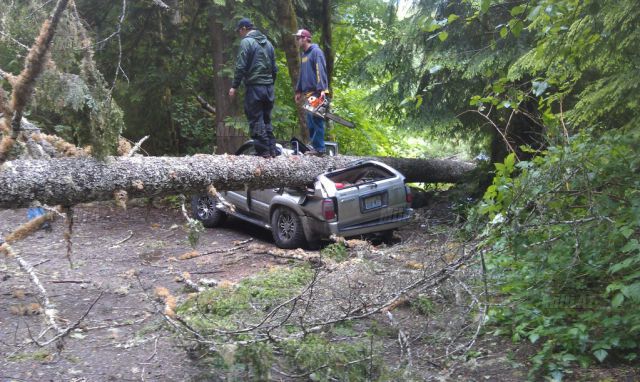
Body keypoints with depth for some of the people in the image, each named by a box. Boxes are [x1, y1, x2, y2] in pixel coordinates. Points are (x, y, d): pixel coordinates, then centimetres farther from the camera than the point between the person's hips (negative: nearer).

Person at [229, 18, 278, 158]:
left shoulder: (246, 42, -6)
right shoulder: (267, 42, 16)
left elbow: (241, 67, -12)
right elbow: (274, 68, 18)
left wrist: (234, 86, -7)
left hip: (254, 87, -7)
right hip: (269, 87, 7)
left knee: (256, 120, -2)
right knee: (266, 119, 13)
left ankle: (263, 150, -4)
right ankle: (272, 149, 11)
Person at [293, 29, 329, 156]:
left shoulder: (316, 51, -7)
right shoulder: (304, 54, 21)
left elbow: (321, 71, -17)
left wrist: (322, 89, -25)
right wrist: (298, 91, 21)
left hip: (317, 93, -9)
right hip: (308, 93, 9)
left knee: (316, 120, -10)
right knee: (310, 122, 9)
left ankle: (319, 148, -9)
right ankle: (315, 146, 14)